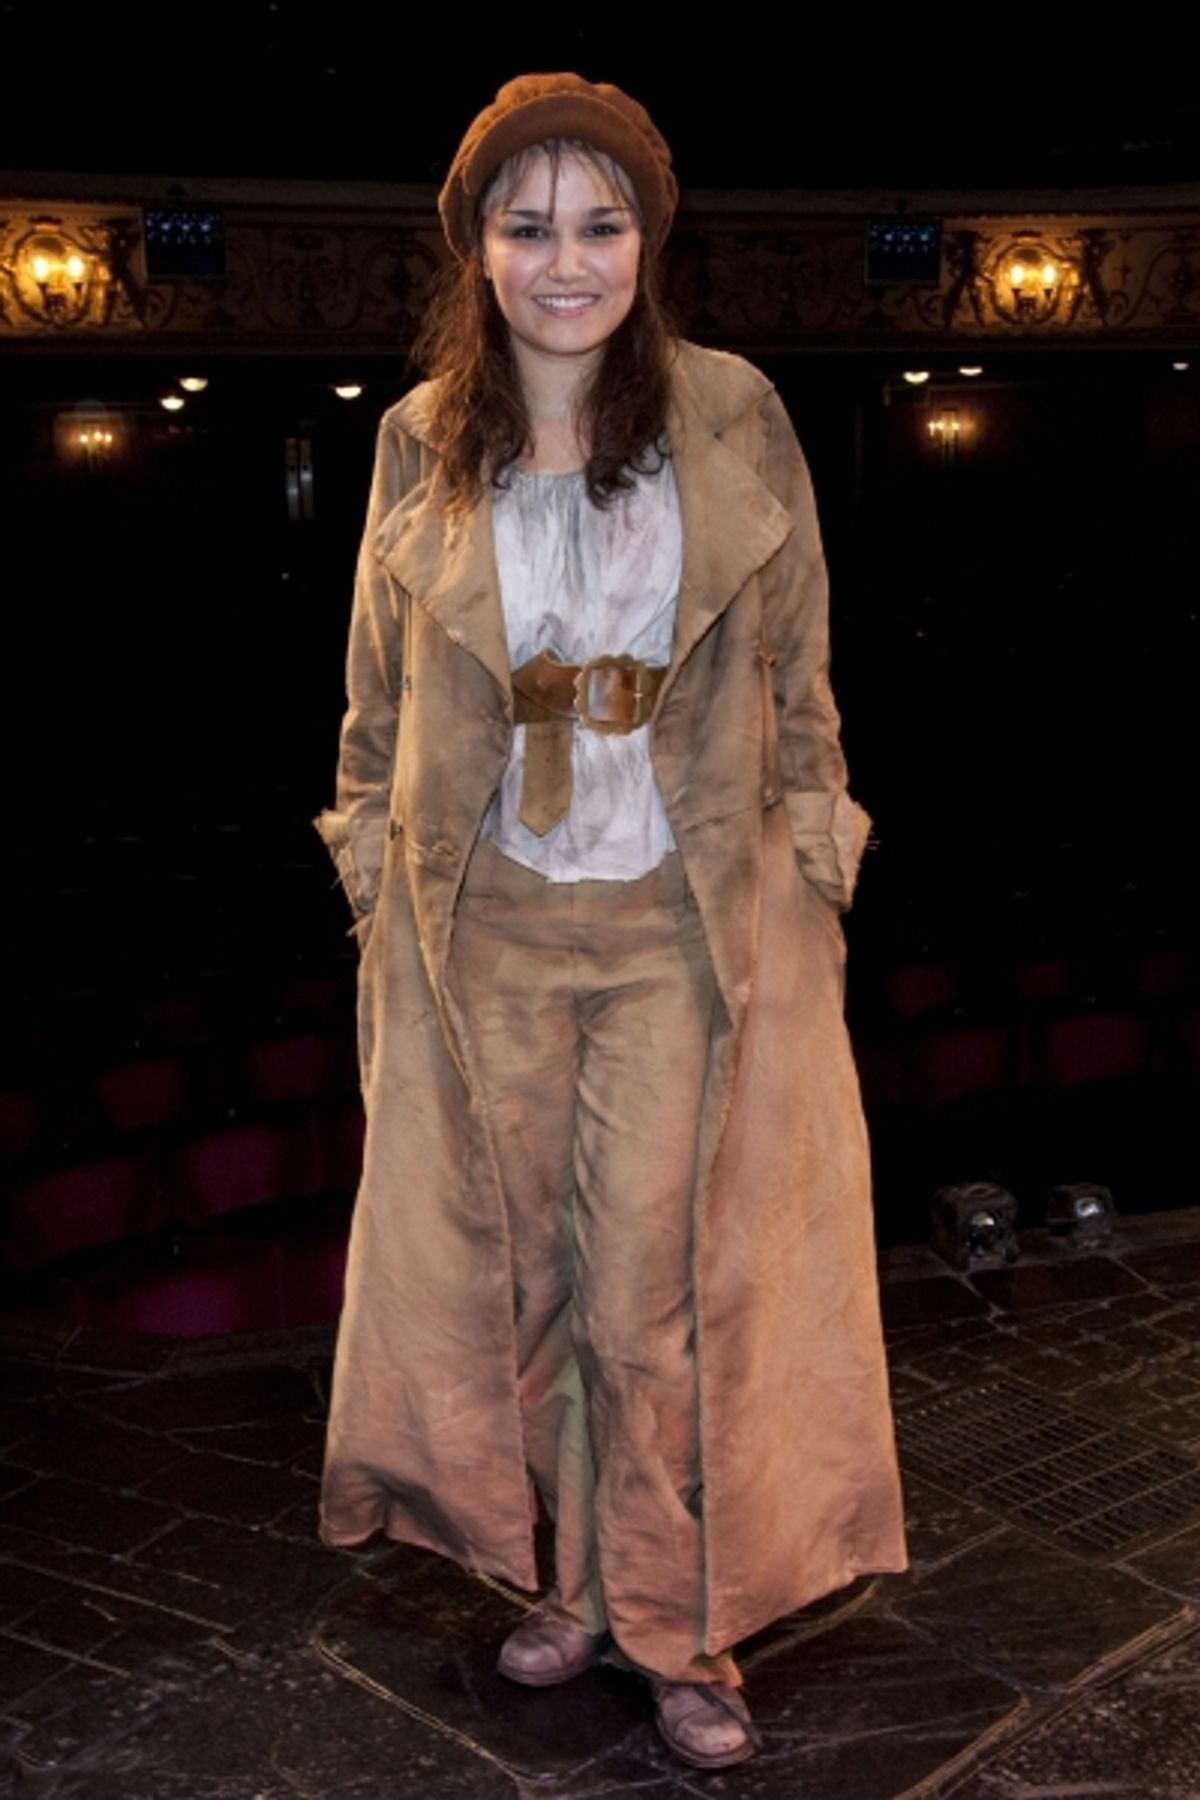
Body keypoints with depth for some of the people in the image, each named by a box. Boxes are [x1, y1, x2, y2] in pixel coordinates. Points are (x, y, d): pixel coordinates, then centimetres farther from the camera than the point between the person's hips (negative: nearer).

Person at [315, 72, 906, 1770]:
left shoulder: (735, 420, -3)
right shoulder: (419, 444, 3)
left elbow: (799, 676, 2)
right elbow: (378, 699, 9)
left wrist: (812, 870, -1)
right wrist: (378, 885, 8)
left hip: (686, 925, -2)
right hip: (486, 928, 3)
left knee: (667, 1287, 2)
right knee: (515, 1264, 12)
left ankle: (683, 1627, 21)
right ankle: (578, 1579, 32)